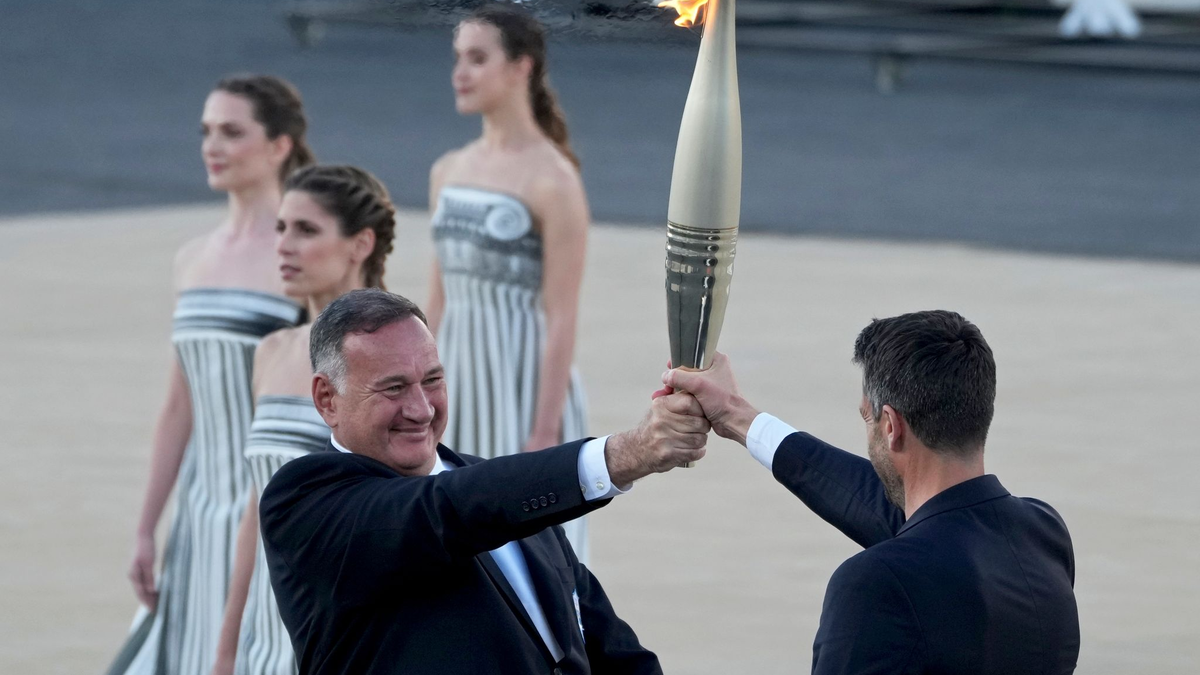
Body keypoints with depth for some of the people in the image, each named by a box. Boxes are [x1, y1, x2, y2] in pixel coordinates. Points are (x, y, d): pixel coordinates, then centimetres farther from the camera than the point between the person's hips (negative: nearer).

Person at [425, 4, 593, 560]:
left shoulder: (552, 181, -11)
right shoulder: (449, 171, 10)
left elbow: (561, 320, -14)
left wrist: (544, 437, -18)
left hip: (525, 386, -7)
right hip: (459, 389, 7)